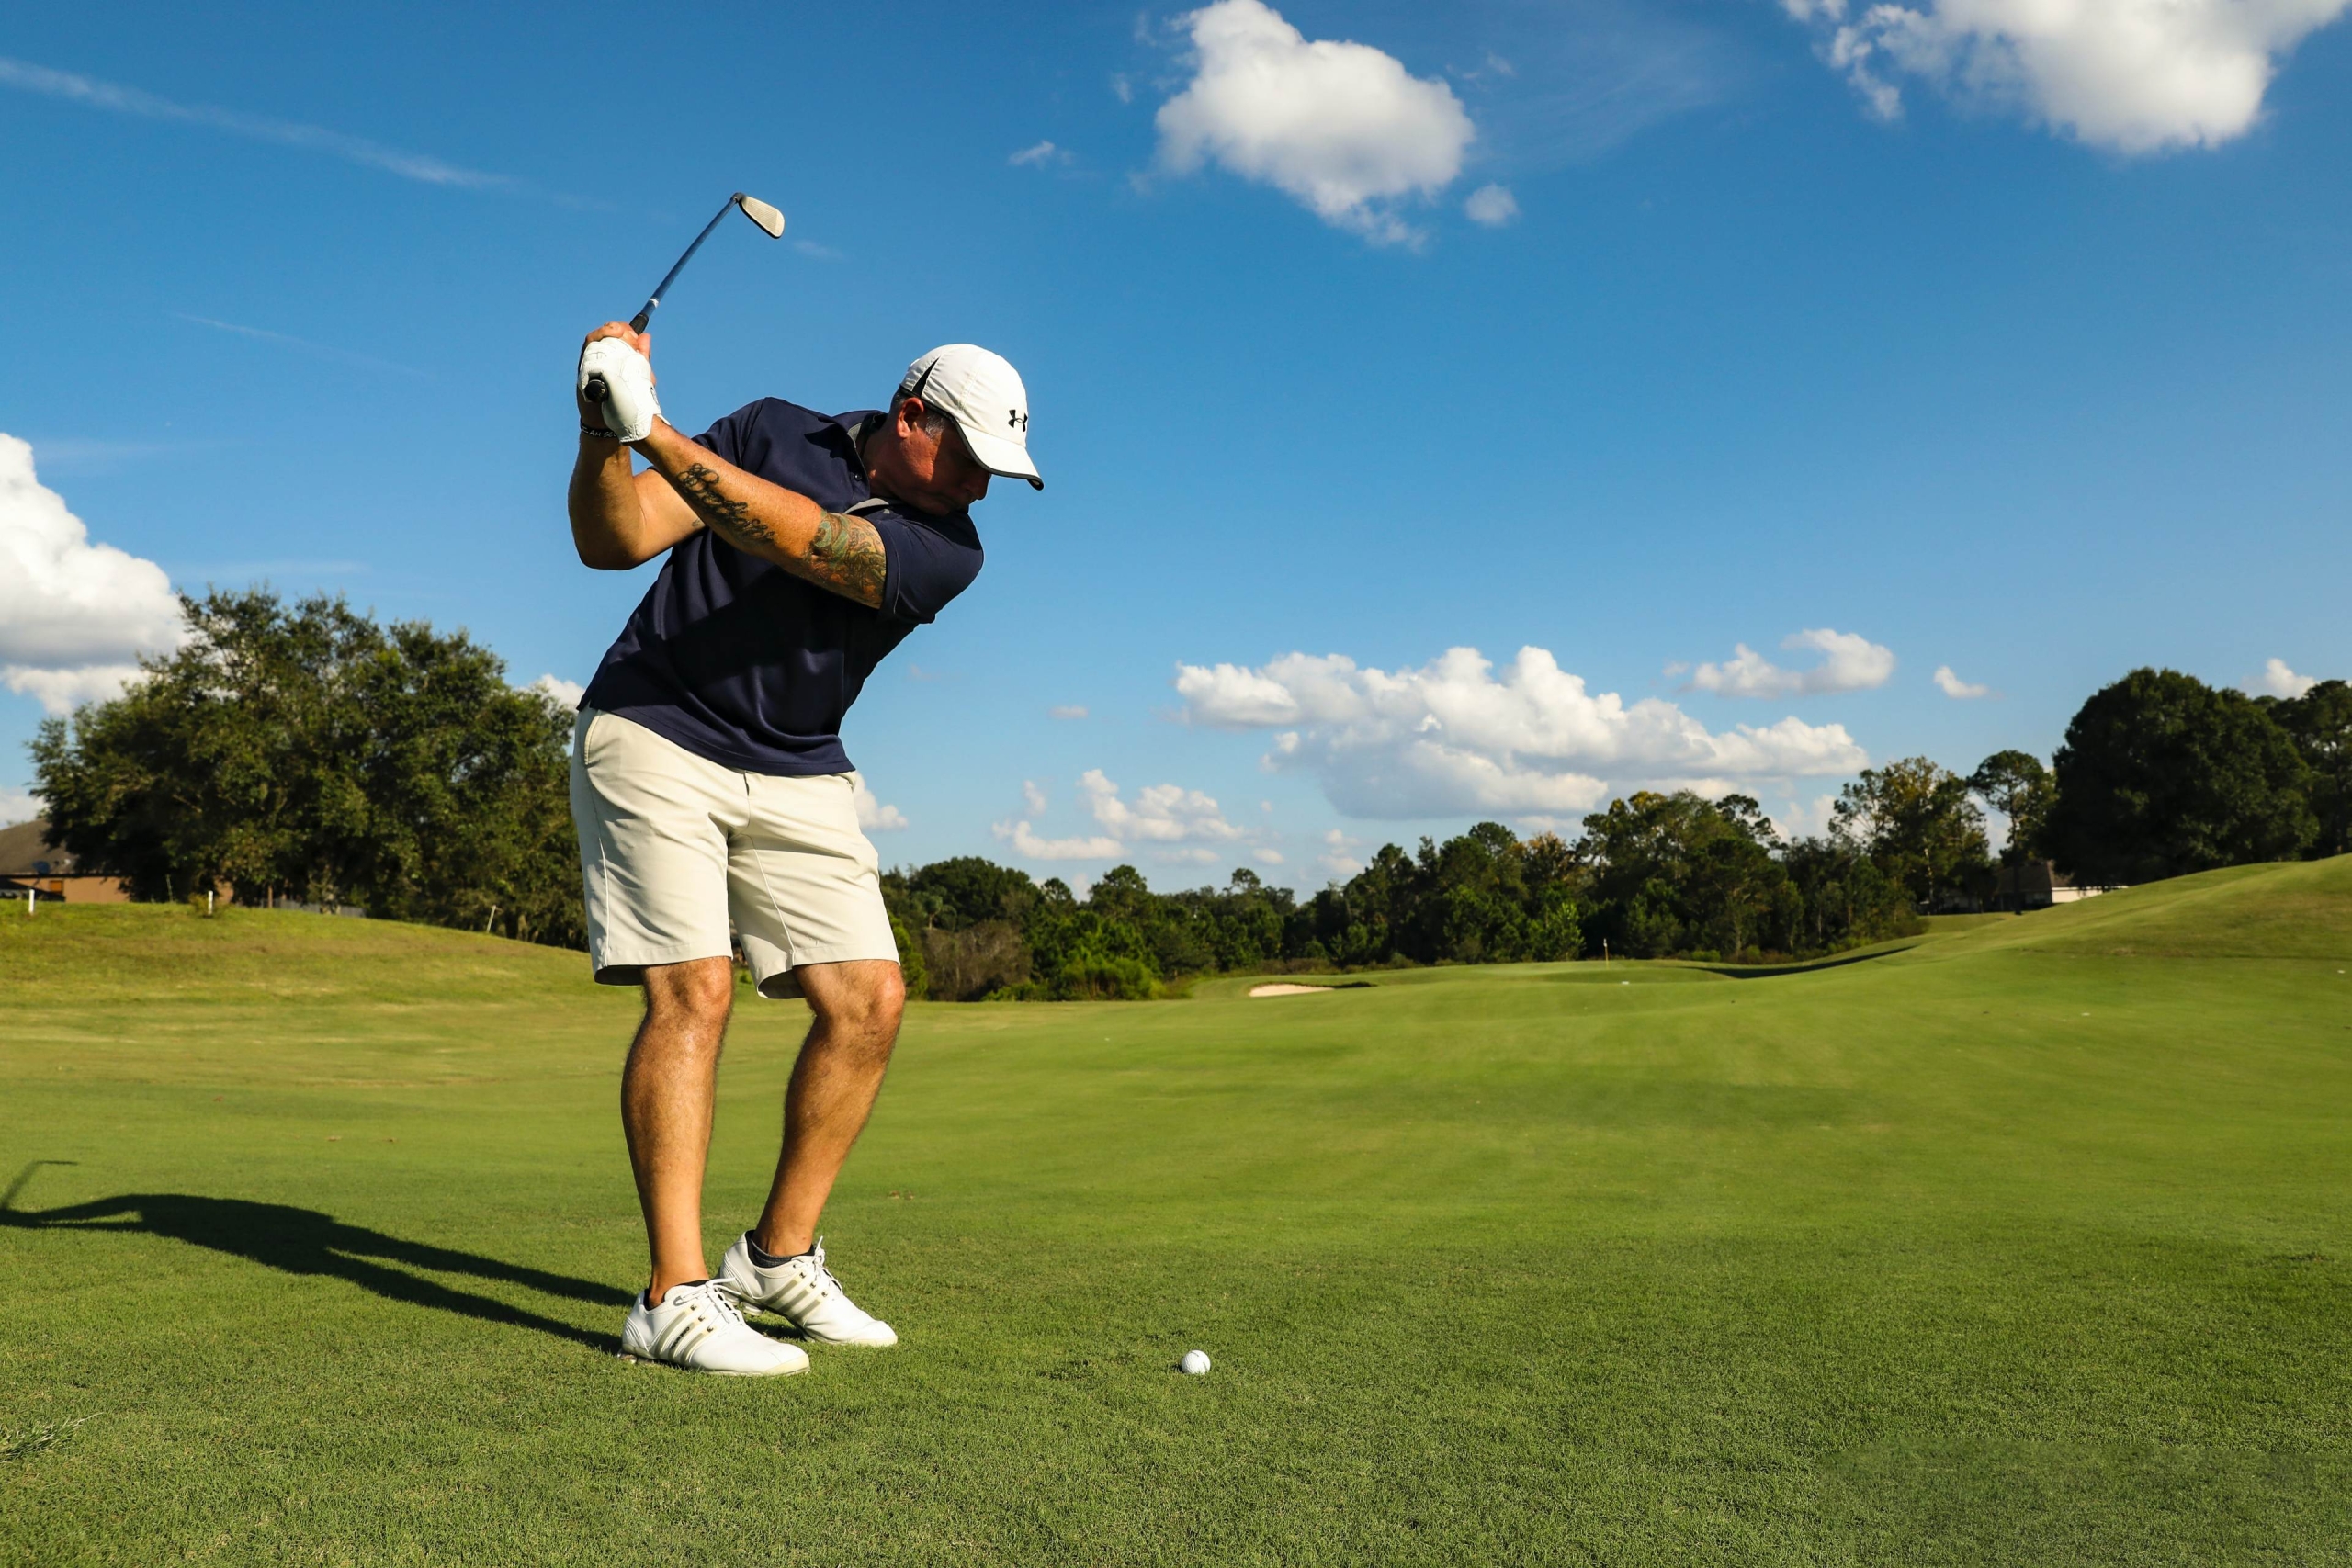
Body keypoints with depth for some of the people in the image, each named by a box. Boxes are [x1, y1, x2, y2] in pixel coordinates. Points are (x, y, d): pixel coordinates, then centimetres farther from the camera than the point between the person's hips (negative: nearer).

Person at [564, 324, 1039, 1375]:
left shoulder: (947, 550, -6)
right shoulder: (771, 433, -2)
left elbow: (796, 541, -23)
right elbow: (612, 542, -7)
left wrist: (654, 430, -30)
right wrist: (603, 434, -26)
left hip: (799, 777, 3)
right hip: (653, 736, -3)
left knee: (869, 999, -6)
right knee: (693, 989, -16)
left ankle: (779, 1258, 10)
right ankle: (676, 1298, -13)